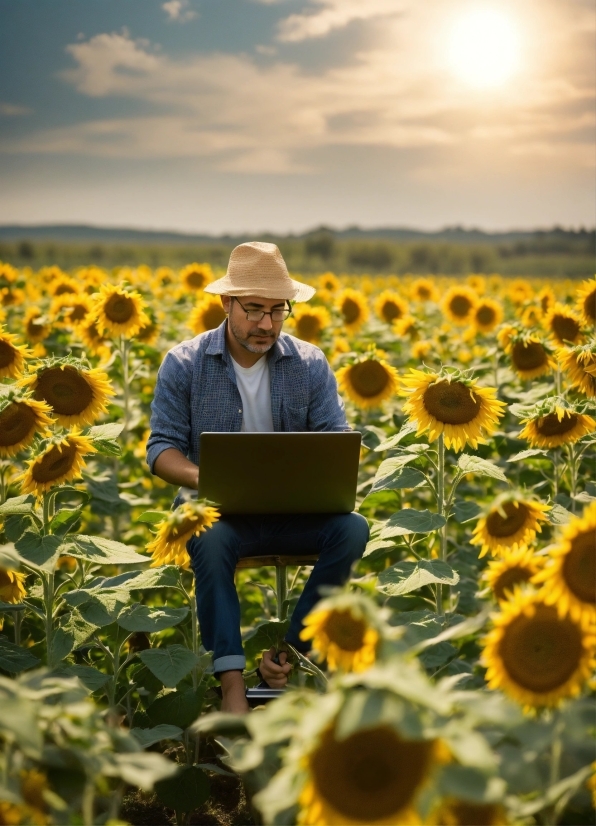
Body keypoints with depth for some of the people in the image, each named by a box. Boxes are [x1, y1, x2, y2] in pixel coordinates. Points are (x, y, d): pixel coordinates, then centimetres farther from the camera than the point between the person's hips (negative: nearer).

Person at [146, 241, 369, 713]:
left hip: (293, 511, 3)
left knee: (351, 528, -27)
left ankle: (289, 652, -16)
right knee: (212, 541, -37)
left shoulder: (310, 364, 3)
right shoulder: (184, 364, -2)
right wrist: (205, 477, -24)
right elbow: (162, 449, -3)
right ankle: (231, 680, -32)